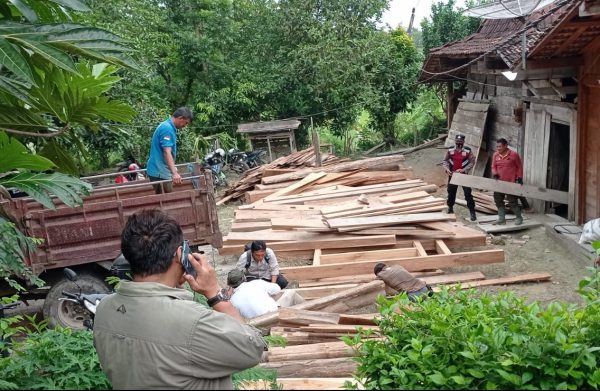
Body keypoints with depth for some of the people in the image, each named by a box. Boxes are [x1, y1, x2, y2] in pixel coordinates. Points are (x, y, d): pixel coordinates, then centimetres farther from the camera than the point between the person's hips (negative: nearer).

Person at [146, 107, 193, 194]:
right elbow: (167, 152, -27)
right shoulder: (167, 128, -17)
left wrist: (173, 170, 40)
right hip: (159, 172, -10)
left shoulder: (167, 126, 16)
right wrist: (174, 173, -36)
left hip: (160, 170, 10)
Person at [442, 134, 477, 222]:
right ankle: (450, 208, 34)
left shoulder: (467, 151, -11)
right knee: (451, 192, 15)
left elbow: (472, 162, -9)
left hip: (463, 175, -3)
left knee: (468, 193, -5)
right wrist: (447, 169, -14)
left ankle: (472, 212, 2)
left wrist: (463, 170, -20)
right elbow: (445, 161, 4)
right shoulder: (450, 150, -3)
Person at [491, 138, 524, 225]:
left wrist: (519, 178, -4)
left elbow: (519, 167, 0)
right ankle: (502, 218, 17)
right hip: (499, 182, 5)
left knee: (512, 201, -4)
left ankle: (519, 218, 13)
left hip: (511, 182, -5)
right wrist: (495, 174, -9)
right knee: (498, 200, 7)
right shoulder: (495, 155, 2)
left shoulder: (514, 155, -9)